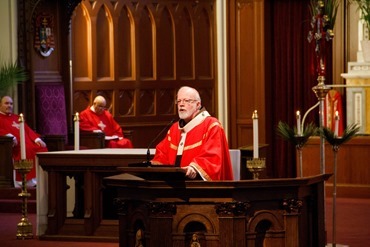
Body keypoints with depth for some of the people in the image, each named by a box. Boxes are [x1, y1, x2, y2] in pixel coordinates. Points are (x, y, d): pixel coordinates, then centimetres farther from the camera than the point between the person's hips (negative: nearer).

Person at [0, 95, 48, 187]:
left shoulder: (17, 118, 30)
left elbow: (28, 130, 21)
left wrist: (37, 139, 3)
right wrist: (10, 137, -25)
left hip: (27, 141, 6)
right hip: (16, 144, -6)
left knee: (42, 148, -18)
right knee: (27, 150, -33)